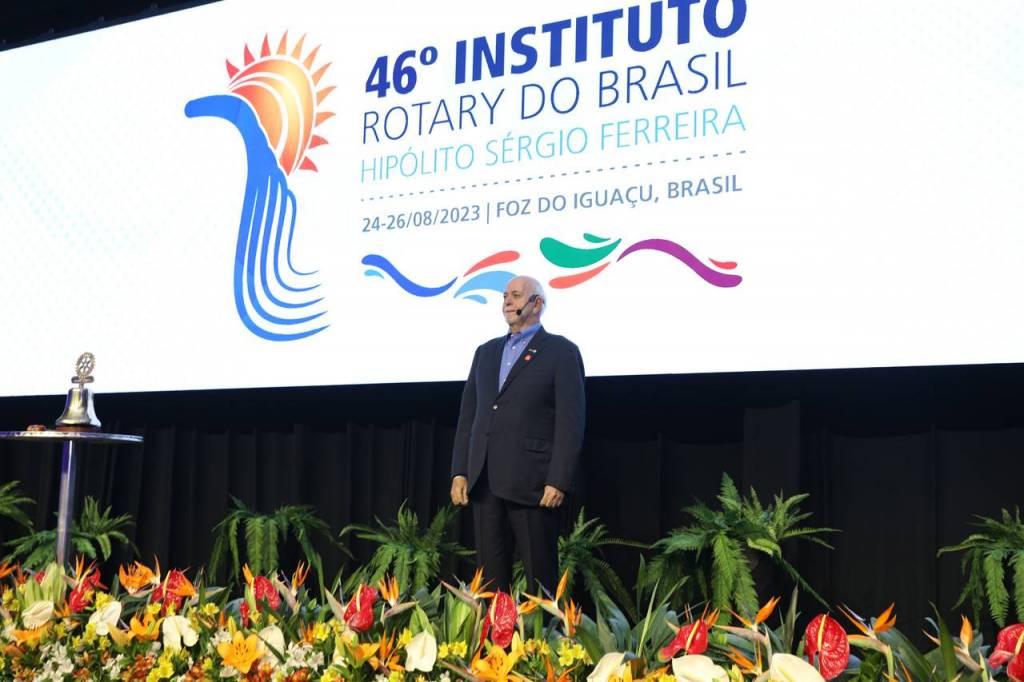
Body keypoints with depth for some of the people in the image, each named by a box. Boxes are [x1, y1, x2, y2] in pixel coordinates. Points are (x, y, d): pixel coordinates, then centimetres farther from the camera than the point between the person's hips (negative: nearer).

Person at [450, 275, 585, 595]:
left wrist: (559, 482, -14)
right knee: (490, 575, 9)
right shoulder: (486, 351, 18)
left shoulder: (561, 351, 0)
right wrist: (459, 472, 7)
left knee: (539, 578, 1)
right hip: (484, 481, 6)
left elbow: (571, 421, -7)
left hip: (532, 482, -5)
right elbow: (467, 414, 16)